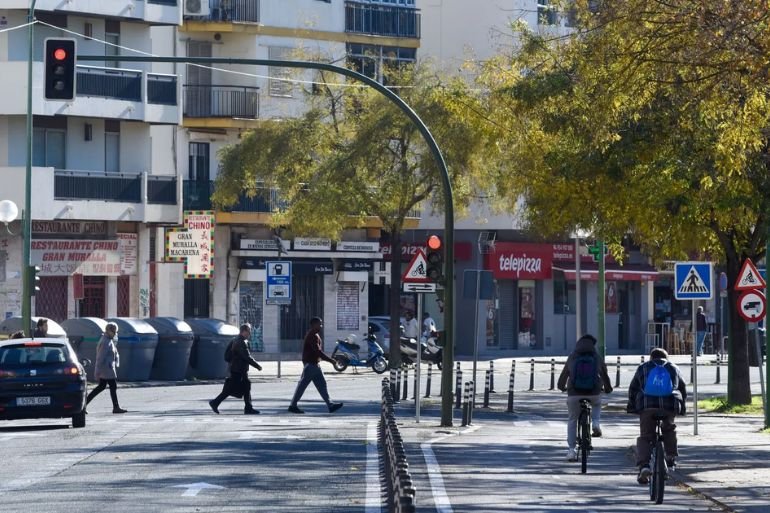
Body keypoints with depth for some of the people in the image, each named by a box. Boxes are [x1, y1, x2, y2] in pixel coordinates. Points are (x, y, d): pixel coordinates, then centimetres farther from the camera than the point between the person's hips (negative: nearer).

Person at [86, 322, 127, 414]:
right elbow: (100, 357, -21)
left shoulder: (109, 341, 14)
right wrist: (98, 371, -23)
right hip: (107, 369, -11)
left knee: (101, 387, 13)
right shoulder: (105, 342, -18)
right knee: (113, 387, -3)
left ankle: (85, 402, 13)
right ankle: (116, 407, 5)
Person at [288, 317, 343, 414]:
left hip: (315, 364, 10)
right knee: (303, 384, -3)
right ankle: (293, 405, 5)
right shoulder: (312, 336, -18)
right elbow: (318, 351, -25)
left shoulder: (315, 335, 15)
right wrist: (331, 360, -24)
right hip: (310, 364, -10)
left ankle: (330, 405, 5)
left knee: (321, 384, 7)